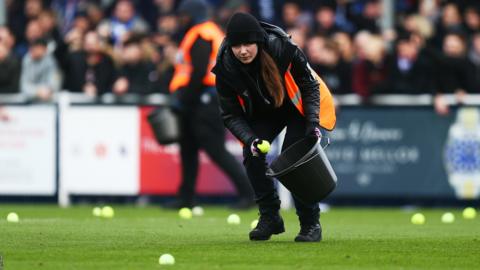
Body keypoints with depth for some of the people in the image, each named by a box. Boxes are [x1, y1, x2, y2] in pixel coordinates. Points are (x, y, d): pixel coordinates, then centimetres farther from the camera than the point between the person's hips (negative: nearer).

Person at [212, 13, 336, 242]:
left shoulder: (282, 49, -34)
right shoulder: (225, 68, -27)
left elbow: (310, 85, -19)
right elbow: (231, 115, -19)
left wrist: (312, 122, -29)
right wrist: (250, 140, -37)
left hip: (299, 106, -3)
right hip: (262, 114, 3)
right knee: (251, 156, -15)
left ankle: (311, 223, -5)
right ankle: (270, 218, 2)